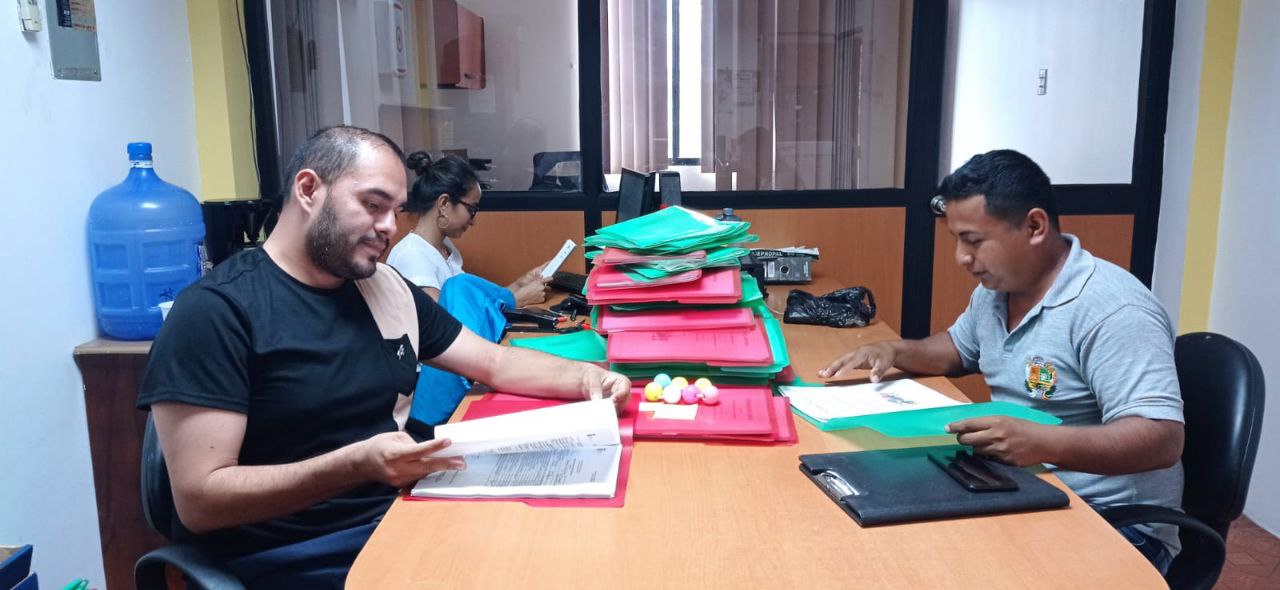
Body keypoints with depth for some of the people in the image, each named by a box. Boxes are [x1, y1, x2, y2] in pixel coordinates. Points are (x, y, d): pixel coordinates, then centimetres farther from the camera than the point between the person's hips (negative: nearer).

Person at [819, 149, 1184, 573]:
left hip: (1114, 522, -8)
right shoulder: (995, 290, 6)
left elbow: (1162, 439, -29)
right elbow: (959, 348, 25)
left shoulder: (1112, 310, -23)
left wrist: (1042, 443, -44)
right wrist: (896, 352, 5)